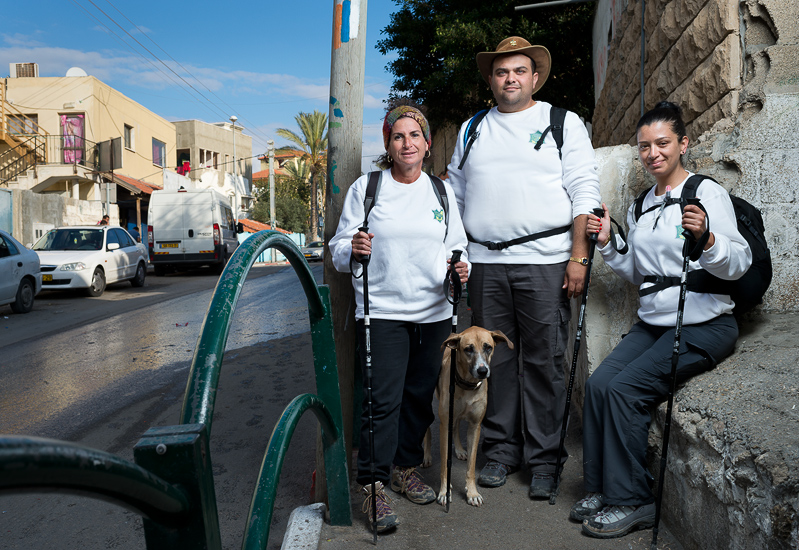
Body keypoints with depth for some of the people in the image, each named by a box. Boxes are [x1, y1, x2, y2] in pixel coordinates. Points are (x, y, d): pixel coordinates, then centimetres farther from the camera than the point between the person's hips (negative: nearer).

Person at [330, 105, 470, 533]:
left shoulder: (441, 190, 11)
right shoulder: (366, 188, 1)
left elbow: (457, 246, 14)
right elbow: (338, 249, 1)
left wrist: (461, 269, -7)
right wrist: (353, 250, -22)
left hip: (433, 312, 4)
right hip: (381, 311, -3)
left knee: (421, 396, 12)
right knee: (382, 399, -7)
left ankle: (406, 468, 30)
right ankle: (373, 485, 5)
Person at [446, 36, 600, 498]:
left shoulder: (564, 123, 8)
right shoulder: (471, 130, 18)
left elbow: (585, 192, 1)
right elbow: (455, 195, 19)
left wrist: (579, 257, -8)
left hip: (545, 261, -3)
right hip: (485, 263, 3)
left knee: (545, 362, 0)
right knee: (494, 358, 6)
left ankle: (544, 459, 12)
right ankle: (501, 449, 19)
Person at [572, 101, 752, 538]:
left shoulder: (708, 193, -6)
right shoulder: (642, 206, 15)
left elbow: (738, 264, -13)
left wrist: (706, 238, -32)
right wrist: (607, 243, 5)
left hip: (703, 326, -6)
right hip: (652, 322, 6)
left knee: (625, 389, -21)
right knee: (598, 383, -14)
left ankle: (632, 502, -6)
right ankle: (601, 488, 1)